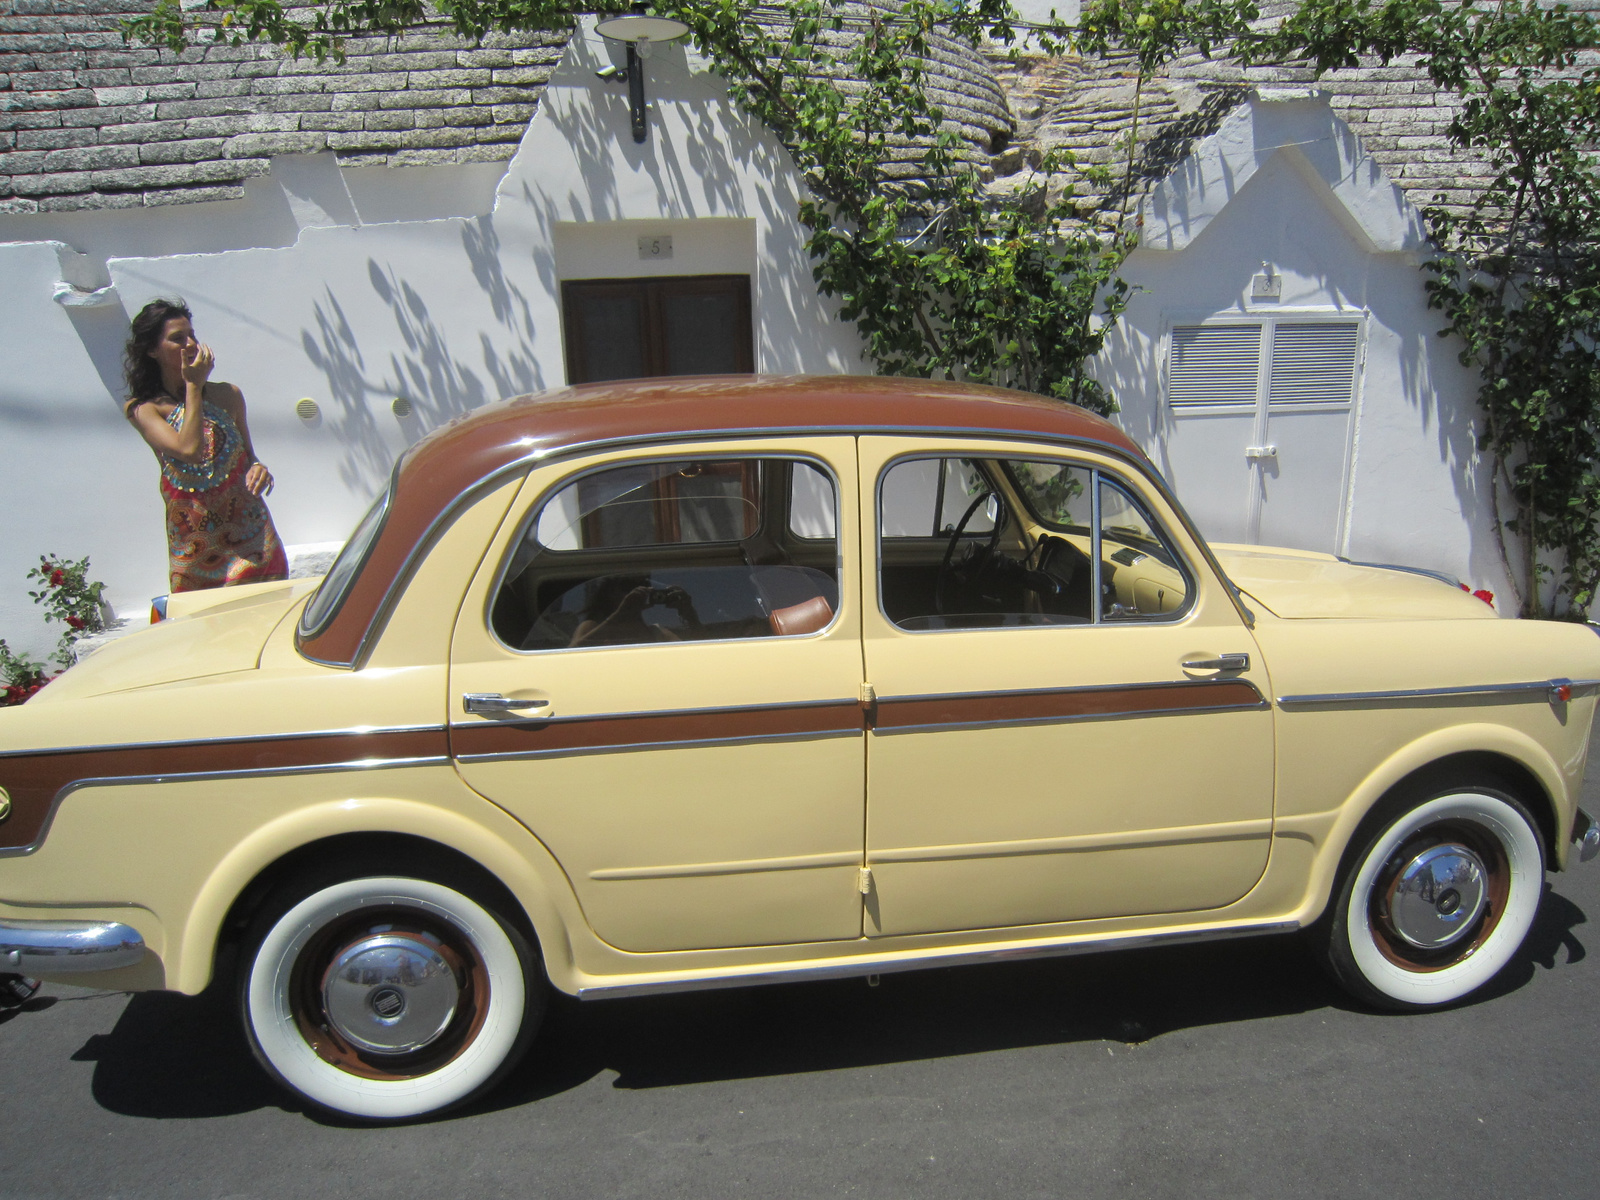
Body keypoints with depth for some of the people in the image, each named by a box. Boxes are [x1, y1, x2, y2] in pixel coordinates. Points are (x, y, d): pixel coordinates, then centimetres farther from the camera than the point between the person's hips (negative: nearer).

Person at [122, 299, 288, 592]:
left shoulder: (228, 395, 7)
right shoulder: (142, 408, -2)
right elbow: (189, 450, -20)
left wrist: (258, 467, -7)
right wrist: (194, 386, -9)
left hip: (249, 529, 2)